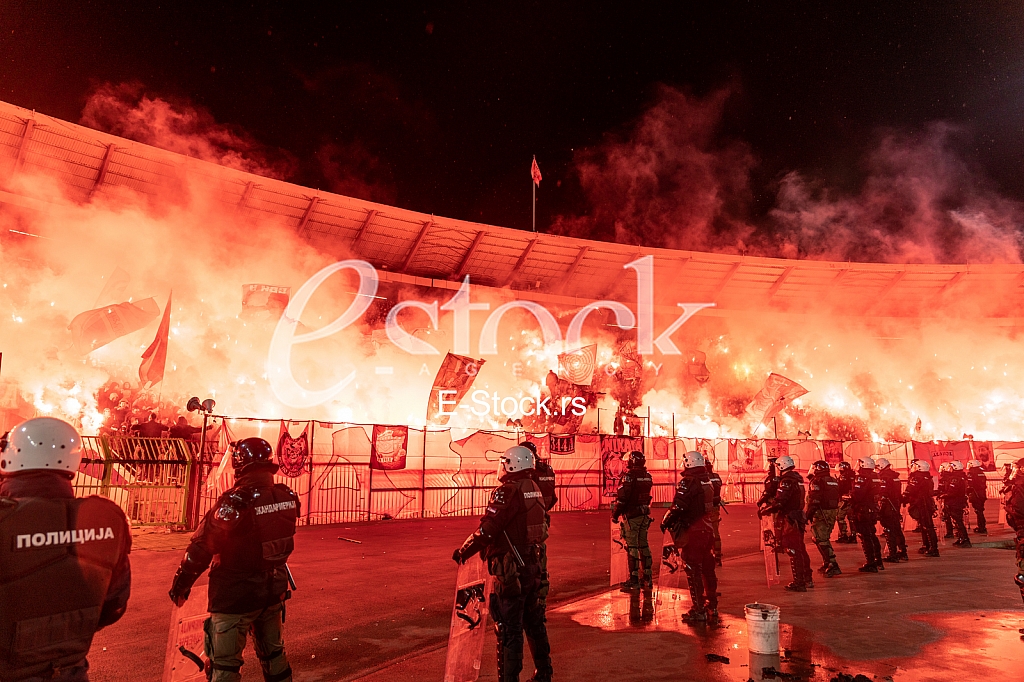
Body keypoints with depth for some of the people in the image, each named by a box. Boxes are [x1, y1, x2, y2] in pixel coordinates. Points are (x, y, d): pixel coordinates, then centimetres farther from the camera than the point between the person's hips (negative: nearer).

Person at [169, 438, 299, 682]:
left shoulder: (235, 502, -23)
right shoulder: (287, 497, -5)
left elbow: (202, 547, -17)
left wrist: (181, 583, -5)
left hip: (236, 595, -5)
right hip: (274, 591, 6)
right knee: (274, 654, 23)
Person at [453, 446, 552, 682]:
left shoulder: (507, 492, -19)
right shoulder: (534, 490, 8)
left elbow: (486, 530, -22)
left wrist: (463, 552, -9)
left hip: (511, 569, -9)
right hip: (532, 565, 9)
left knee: (509, 628, -1)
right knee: (533, 622, 21)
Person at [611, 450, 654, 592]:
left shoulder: (629, 475, -15)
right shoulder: (647, 476, 6)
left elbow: (622, 497, -16)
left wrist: (615, 515, -7)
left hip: (631, 515, -7)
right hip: (645, 515, 7)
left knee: (632, 547, -4)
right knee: (644, 545, 14)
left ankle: (634, 581, -3)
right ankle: (647, 578, 21)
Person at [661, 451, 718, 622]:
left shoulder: (688, 482, -16)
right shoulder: (708, 481, 9)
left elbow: (678, 506, -20)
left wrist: (666, 522, -7)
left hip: (692, 531, -8)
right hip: (707, 529, 8)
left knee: (693, 571, -2)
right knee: (707, 569, 16)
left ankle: (699, 611, 0)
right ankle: (712, 607, 25)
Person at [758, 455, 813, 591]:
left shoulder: (787, 481, -18)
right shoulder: (797, 479, 11)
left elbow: (778, 502, -25)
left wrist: (763, 510, -14)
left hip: (789, 520, -9)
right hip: (798, 518, 9)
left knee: (793, 551, -3)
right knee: (800, 549, 19)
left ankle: (799, 583, 0)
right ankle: (808, 579, 29)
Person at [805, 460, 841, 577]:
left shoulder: (817, 481, -14)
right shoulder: (834, 481, 13)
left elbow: (814, 500, -19)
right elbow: (837, 499, 17)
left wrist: (808, 515, -14)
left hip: (821, 513, -9)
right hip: (833, 512, 9)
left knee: (821, 540, -5)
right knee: (825, 538, 20)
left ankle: (833, 565, -12)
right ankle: (826, 564, 26)